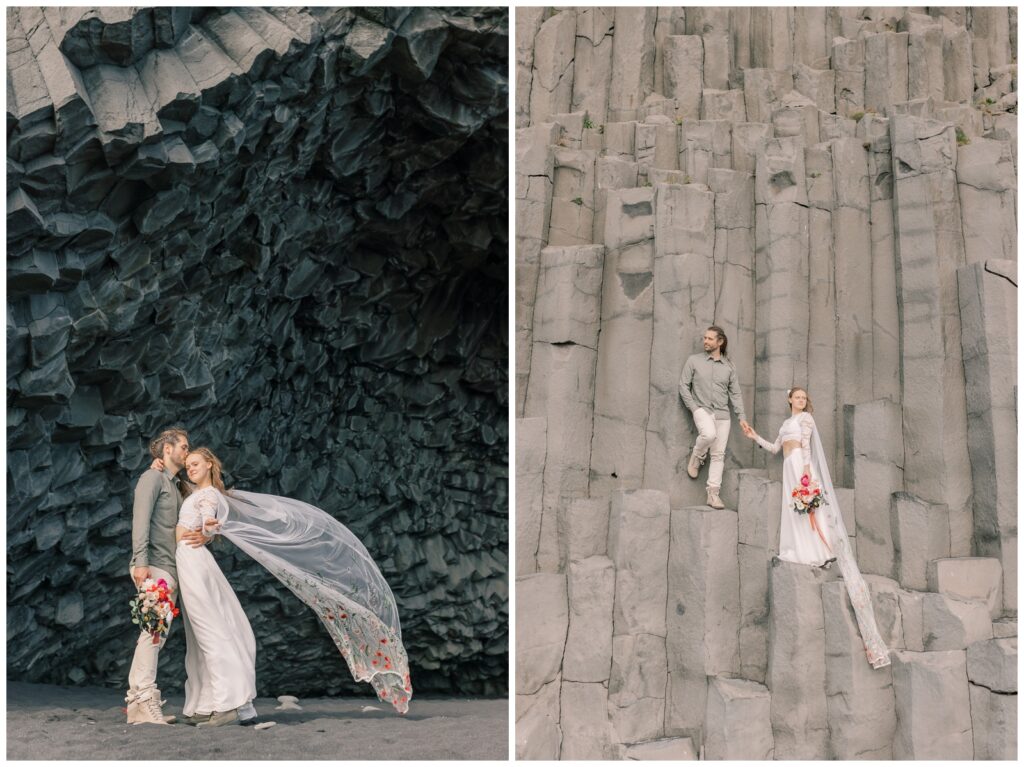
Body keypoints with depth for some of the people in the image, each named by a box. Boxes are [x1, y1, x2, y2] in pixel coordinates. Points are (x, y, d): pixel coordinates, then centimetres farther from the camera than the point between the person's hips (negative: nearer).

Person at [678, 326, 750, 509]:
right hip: (702, 409, -3)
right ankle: (697, 456, -1)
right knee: (709, 434, -33)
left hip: (722, 413, 3)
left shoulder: (729, 365, 9)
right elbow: (683, 386, 3)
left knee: (718, 454, -2)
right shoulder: (694, 360, 3)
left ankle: (713, 494, 3)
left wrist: (742, 416, 2)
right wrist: (693, 407, -7)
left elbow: (735, 393, 10)